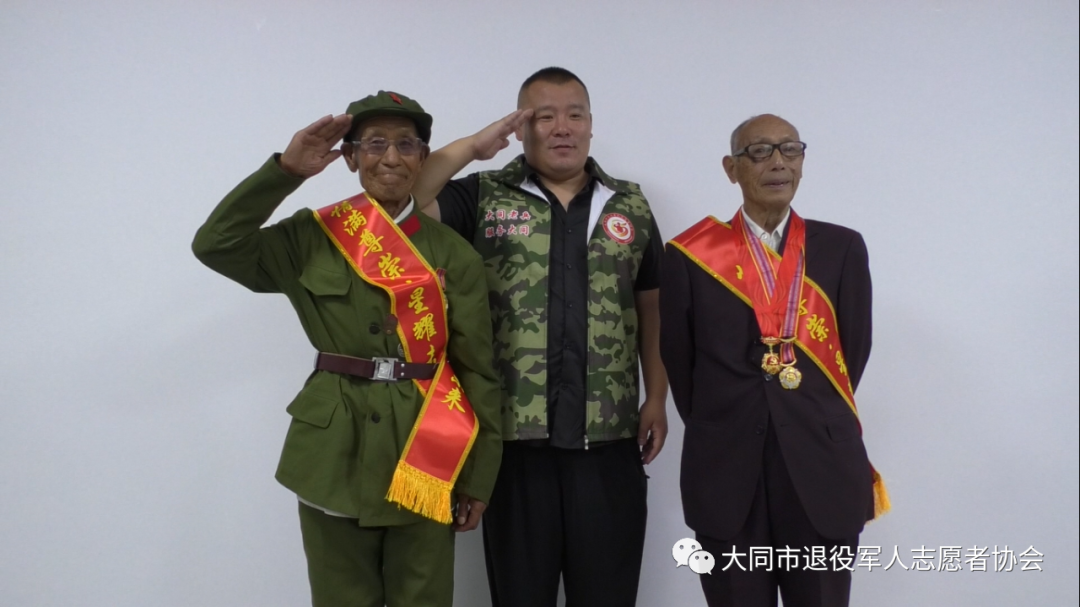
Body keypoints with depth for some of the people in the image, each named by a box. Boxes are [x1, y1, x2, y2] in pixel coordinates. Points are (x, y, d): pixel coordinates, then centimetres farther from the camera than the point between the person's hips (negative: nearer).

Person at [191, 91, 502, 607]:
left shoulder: (452, 253, 0)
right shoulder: (311, 238, 2)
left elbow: (479, 369, 0)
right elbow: (214, 244, -10)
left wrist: (477, 478, -1)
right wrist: (287, 169, -13)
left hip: (425, 457, 0)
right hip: (335, 454, 0)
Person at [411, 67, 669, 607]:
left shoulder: (630, 206, 10)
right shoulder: (483, 197, 3)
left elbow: (651, 307, 12)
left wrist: (657, 400, 6)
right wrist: (471, 148, -9)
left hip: (609, 438, 2)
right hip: (515, 435, -1)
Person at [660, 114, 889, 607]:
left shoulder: (842, 249, 4)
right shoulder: (690, 255, 1)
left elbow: (854, 350, 7)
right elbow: (679, 361, 5)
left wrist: (813, 418, 8)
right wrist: (718, 431, 6)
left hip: (822, 472, 1)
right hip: (726, 476, -1)